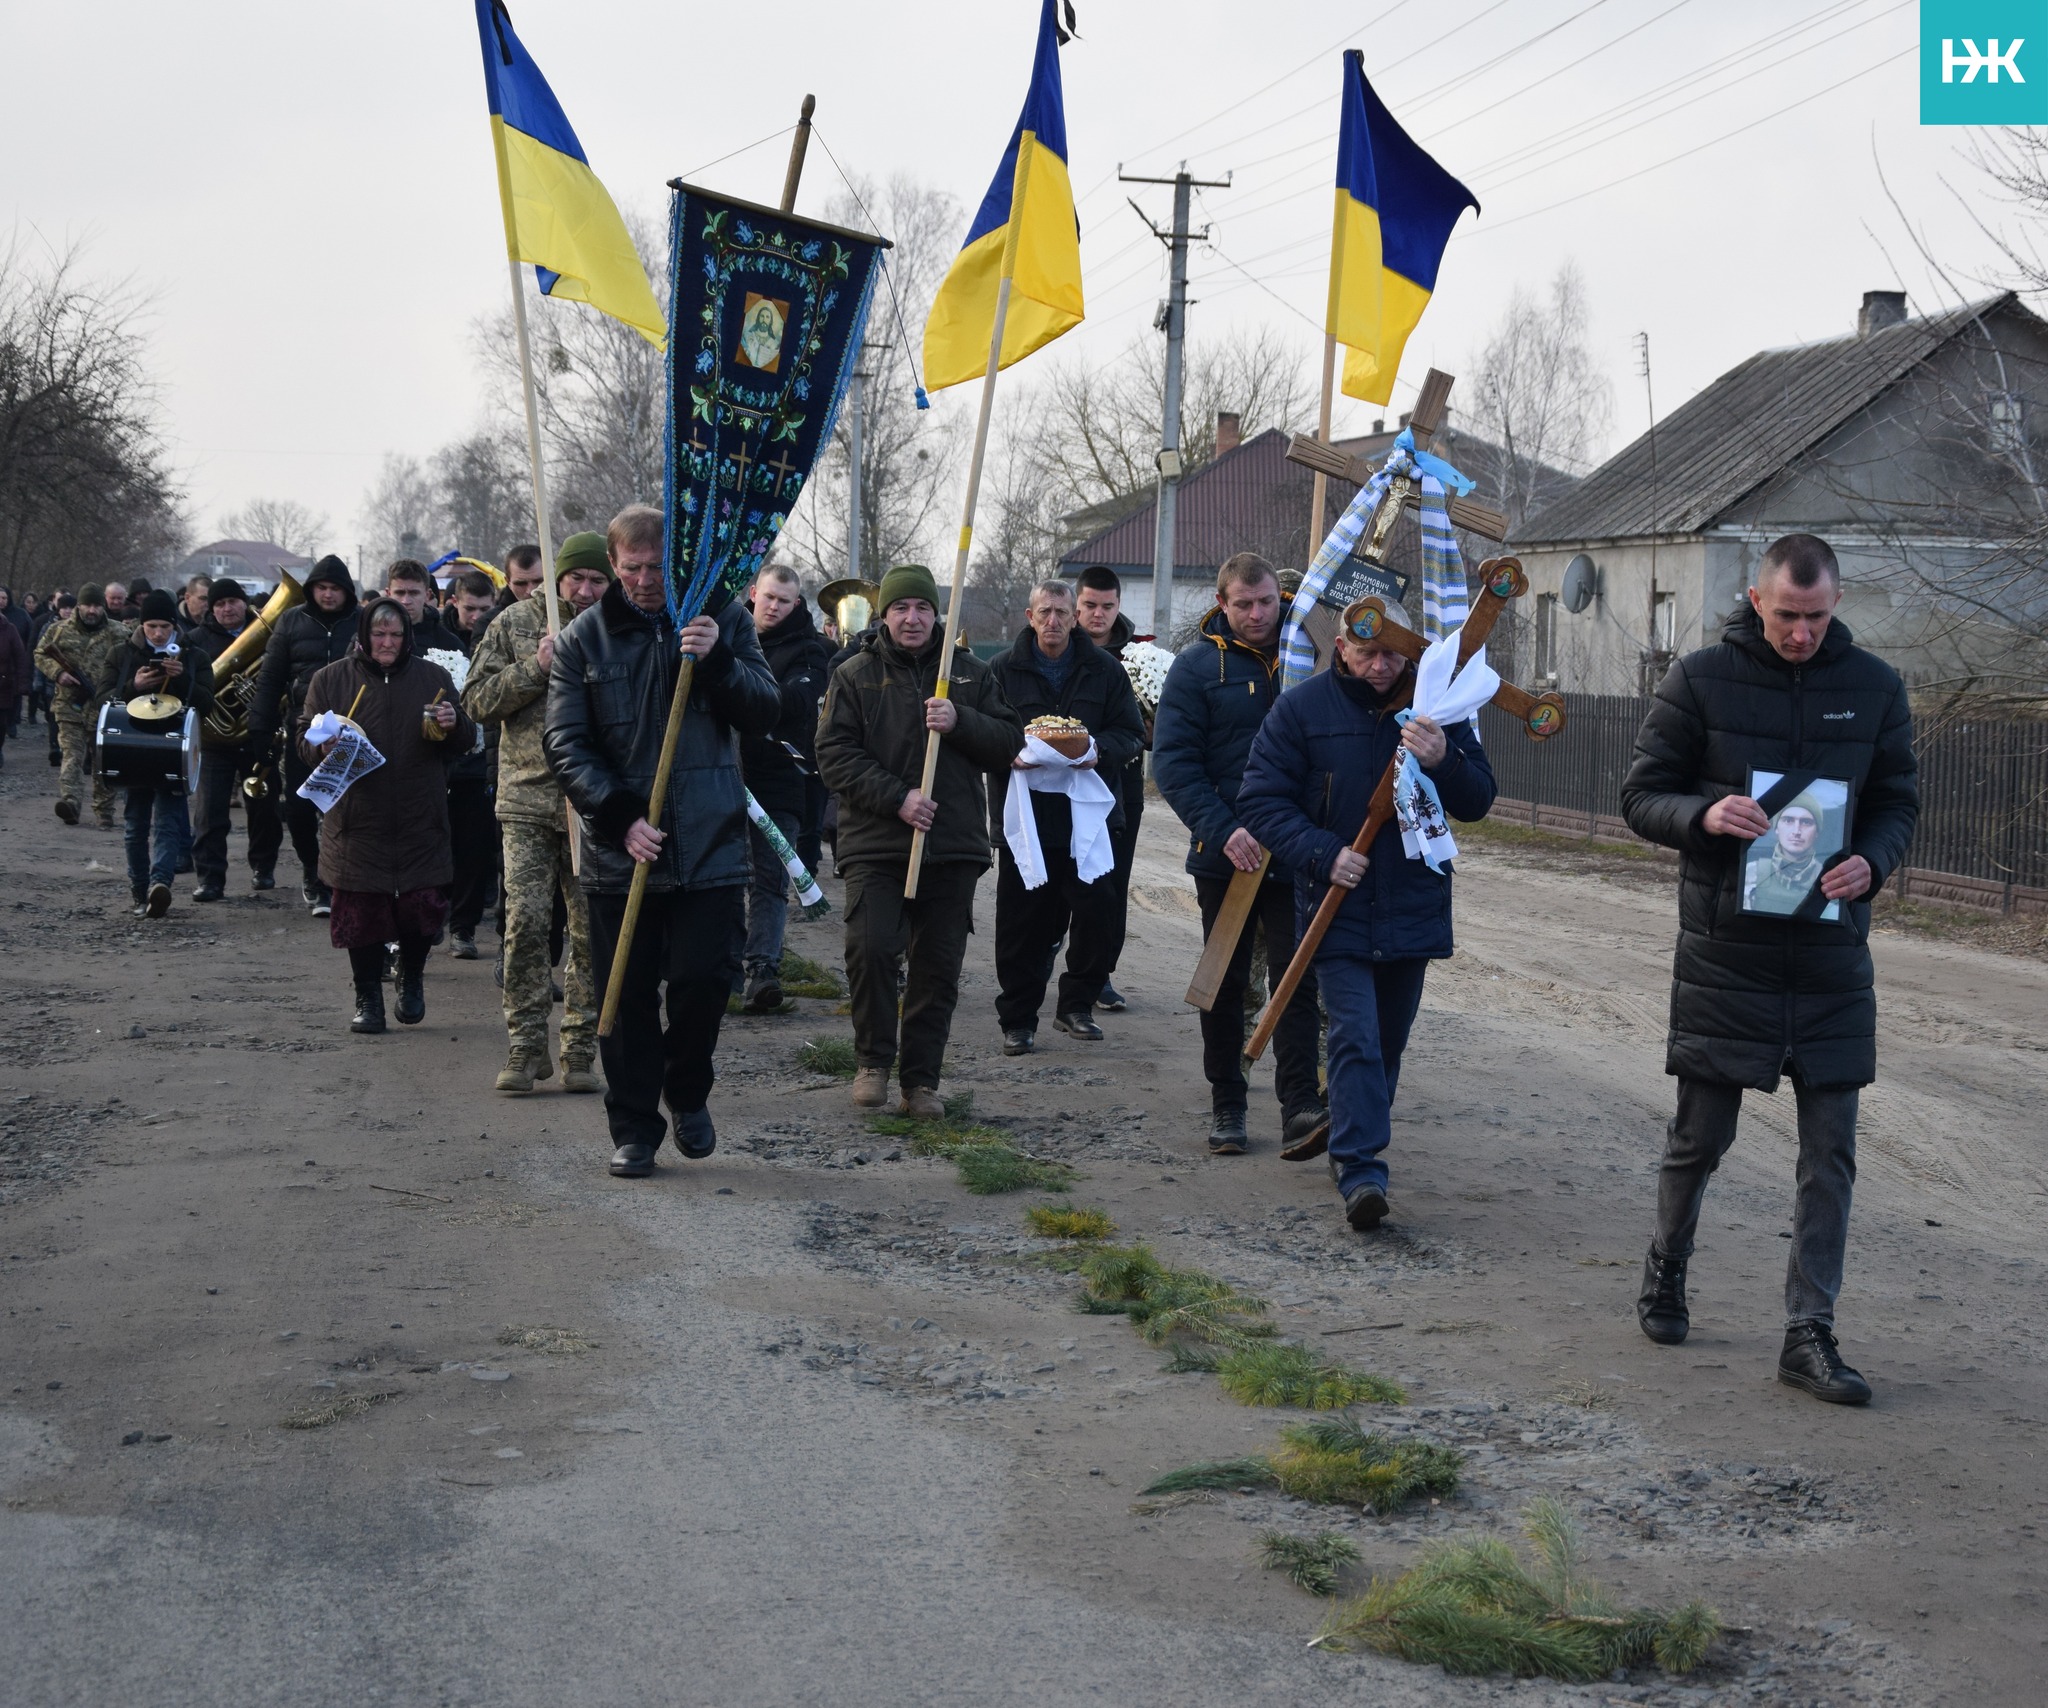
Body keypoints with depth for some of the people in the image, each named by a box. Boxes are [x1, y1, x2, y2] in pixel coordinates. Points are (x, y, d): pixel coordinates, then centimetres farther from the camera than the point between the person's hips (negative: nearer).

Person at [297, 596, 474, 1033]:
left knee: (424, 907, -3)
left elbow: (463, 743, 15)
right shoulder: (331, 679, 5)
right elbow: (304, 736, 7)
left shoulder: (433, 678, 10)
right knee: (361, 911, 0)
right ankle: (367, 998, 15)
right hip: (357, 824, -1)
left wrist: (453, 726, -8)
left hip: (420, 824, 1)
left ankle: (411, 980, 25)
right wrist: (323, 746, -16)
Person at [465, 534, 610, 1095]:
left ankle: (580, 1052, 12)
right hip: (528, 798, 0)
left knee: (593, 931, 2)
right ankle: (525, 1048, 3)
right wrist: (535, 668, -10)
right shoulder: (515, 623, 5)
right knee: (526, 921, -7)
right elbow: (478, 700, 1)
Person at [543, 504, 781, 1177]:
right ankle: (634, 1127, 17)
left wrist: (717, 660, -18)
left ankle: (688, 1094, 25)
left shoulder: (721, 616, 5)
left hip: (711, 845, 0)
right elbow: (566, 744, -2)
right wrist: (620, 818, -14)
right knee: (627, 994, 4)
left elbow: (765, 713, 1)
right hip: (619, 850, 0)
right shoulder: (582, 639, 2)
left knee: (704, 979, -2)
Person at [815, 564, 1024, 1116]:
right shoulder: (854, 676, 4)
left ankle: (921, 1079, 14)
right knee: (871, 949, -15)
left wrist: (961, 722, -13)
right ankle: (873, 1060, 5)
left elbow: (1010, 743, 7)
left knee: (939, 968, 4)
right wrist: (897, 798, -15)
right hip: (875, 843, -2)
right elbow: (835, 755, -4)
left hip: (953, 845, 2)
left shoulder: (970, 673, 11)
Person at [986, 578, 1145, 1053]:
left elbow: (1131, 735, 6)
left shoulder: (1104, 670, 8)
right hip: (1024, 813, -1)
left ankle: (1076, 1005, 15)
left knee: (1098, 909, -4)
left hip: (1089, 813, 1)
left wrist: (1099, 750, -15)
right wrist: (1011, 753, -17)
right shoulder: (1002, 671, 6)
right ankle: (1018, 1020, 12)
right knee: (1022, 922, 1)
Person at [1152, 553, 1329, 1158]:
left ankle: (1300, 1109, -9)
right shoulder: (1198, 665, -2)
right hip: (1224, 855, -1)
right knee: (1226, 983, 8)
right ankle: (1226, 1108, 18)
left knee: (1298, 977, -7)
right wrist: (1223, 829, -19)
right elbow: (1172, 761, -7)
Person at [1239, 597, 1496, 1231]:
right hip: (1338, 905, -3)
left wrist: (1443, 761, -23)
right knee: (1355, 1037, -14)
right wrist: (1323, 853, -18)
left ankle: (1355, 1148, 32)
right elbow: (1262, 800, -4)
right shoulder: (1301, 709, -4)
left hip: (1412, 910, 3)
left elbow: (1478, 802, -1)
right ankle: (1360, 1169, -16)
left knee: (1388, 1041, 15)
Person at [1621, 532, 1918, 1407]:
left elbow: (1897, 802, 9)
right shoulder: (1700, 679, -4)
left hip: (1831, 954, 2)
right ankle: (1666, 1270, 34)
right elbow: (1642, 795, 0)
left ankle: (1809, 1334, 7)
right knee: (1700, 1134, 8)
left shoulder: (1874, 687, 3)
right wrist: (1704, 816, -22)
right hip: (1724, 951, -2)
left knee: (1830, 1151, 1)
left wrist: (1871, 861, -13)